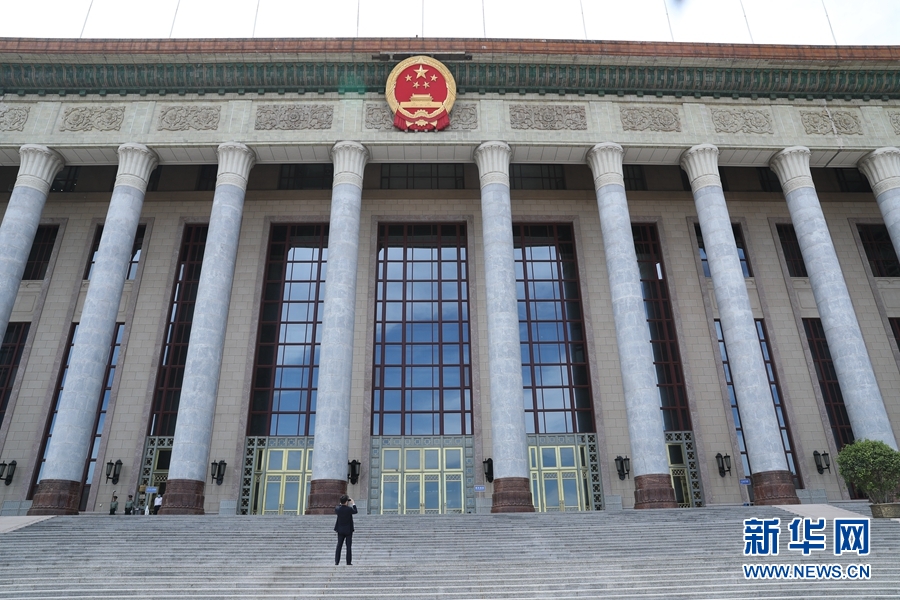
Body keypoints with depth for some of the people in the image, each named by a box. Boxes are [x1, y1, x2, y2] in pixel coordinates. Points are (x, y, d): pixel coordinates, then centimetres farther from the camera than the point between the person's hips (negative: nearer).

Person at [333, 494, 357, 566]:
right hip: (348, 530, -3)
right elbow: (355, 511, 1)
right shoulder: (349, 509, -20)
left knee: (339, 546, 10)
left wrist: (341, 503, 14)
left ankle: (336, 561, 8)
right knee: (349, 546, 3)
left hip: (340, 530, 4)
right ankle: (348, 562, 4)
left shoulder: (338, 508, -10)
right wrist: (353, 503, 10)